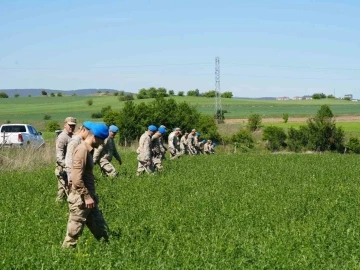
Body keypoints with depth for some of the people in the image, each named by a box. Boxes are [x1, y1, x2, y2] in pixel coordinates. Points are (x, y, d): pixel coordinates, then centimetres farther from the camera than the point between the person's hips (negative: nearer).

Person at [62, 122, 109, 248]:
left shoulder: (87, 150, 14)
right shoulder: (82, 150, -18)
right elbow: (77, 179, -24)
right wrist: (87, 197, -20)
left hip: (88, 198, 10)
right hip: (81, 200, -10)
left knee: (101, 231, 14)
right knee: (73, 234, -1)